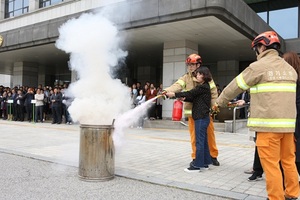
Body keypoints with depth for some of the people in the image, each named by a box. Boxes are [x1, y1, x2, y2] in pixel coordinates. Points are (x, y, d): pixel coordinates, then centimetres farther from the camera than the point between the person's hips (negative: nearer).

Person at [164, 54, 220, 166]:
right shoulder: (185, 77, 3)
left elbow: (213, 92, 2)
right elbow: (177, 86, -15)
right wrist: (167, 90, -34)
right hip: (192, 111, 1)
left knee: (210, 133, 9)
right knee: (194, 135, 5)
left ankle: (213, 155, 26)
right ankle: (196, 157, 20)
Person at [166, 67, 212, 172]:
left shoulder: (203, 87, -13)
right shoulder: (204, 87, 17)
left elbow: (190, 93, -15)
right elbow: (194, 98, 14)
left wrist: (175, 94, -11)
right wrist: (184, 98, -2)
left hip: (201, 118, -10)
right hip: (202, 117, 10)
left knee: (199, 141, -6)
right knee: (203, 141, 13)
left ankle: (197, 165, 0)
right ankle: (205, 163, 20)